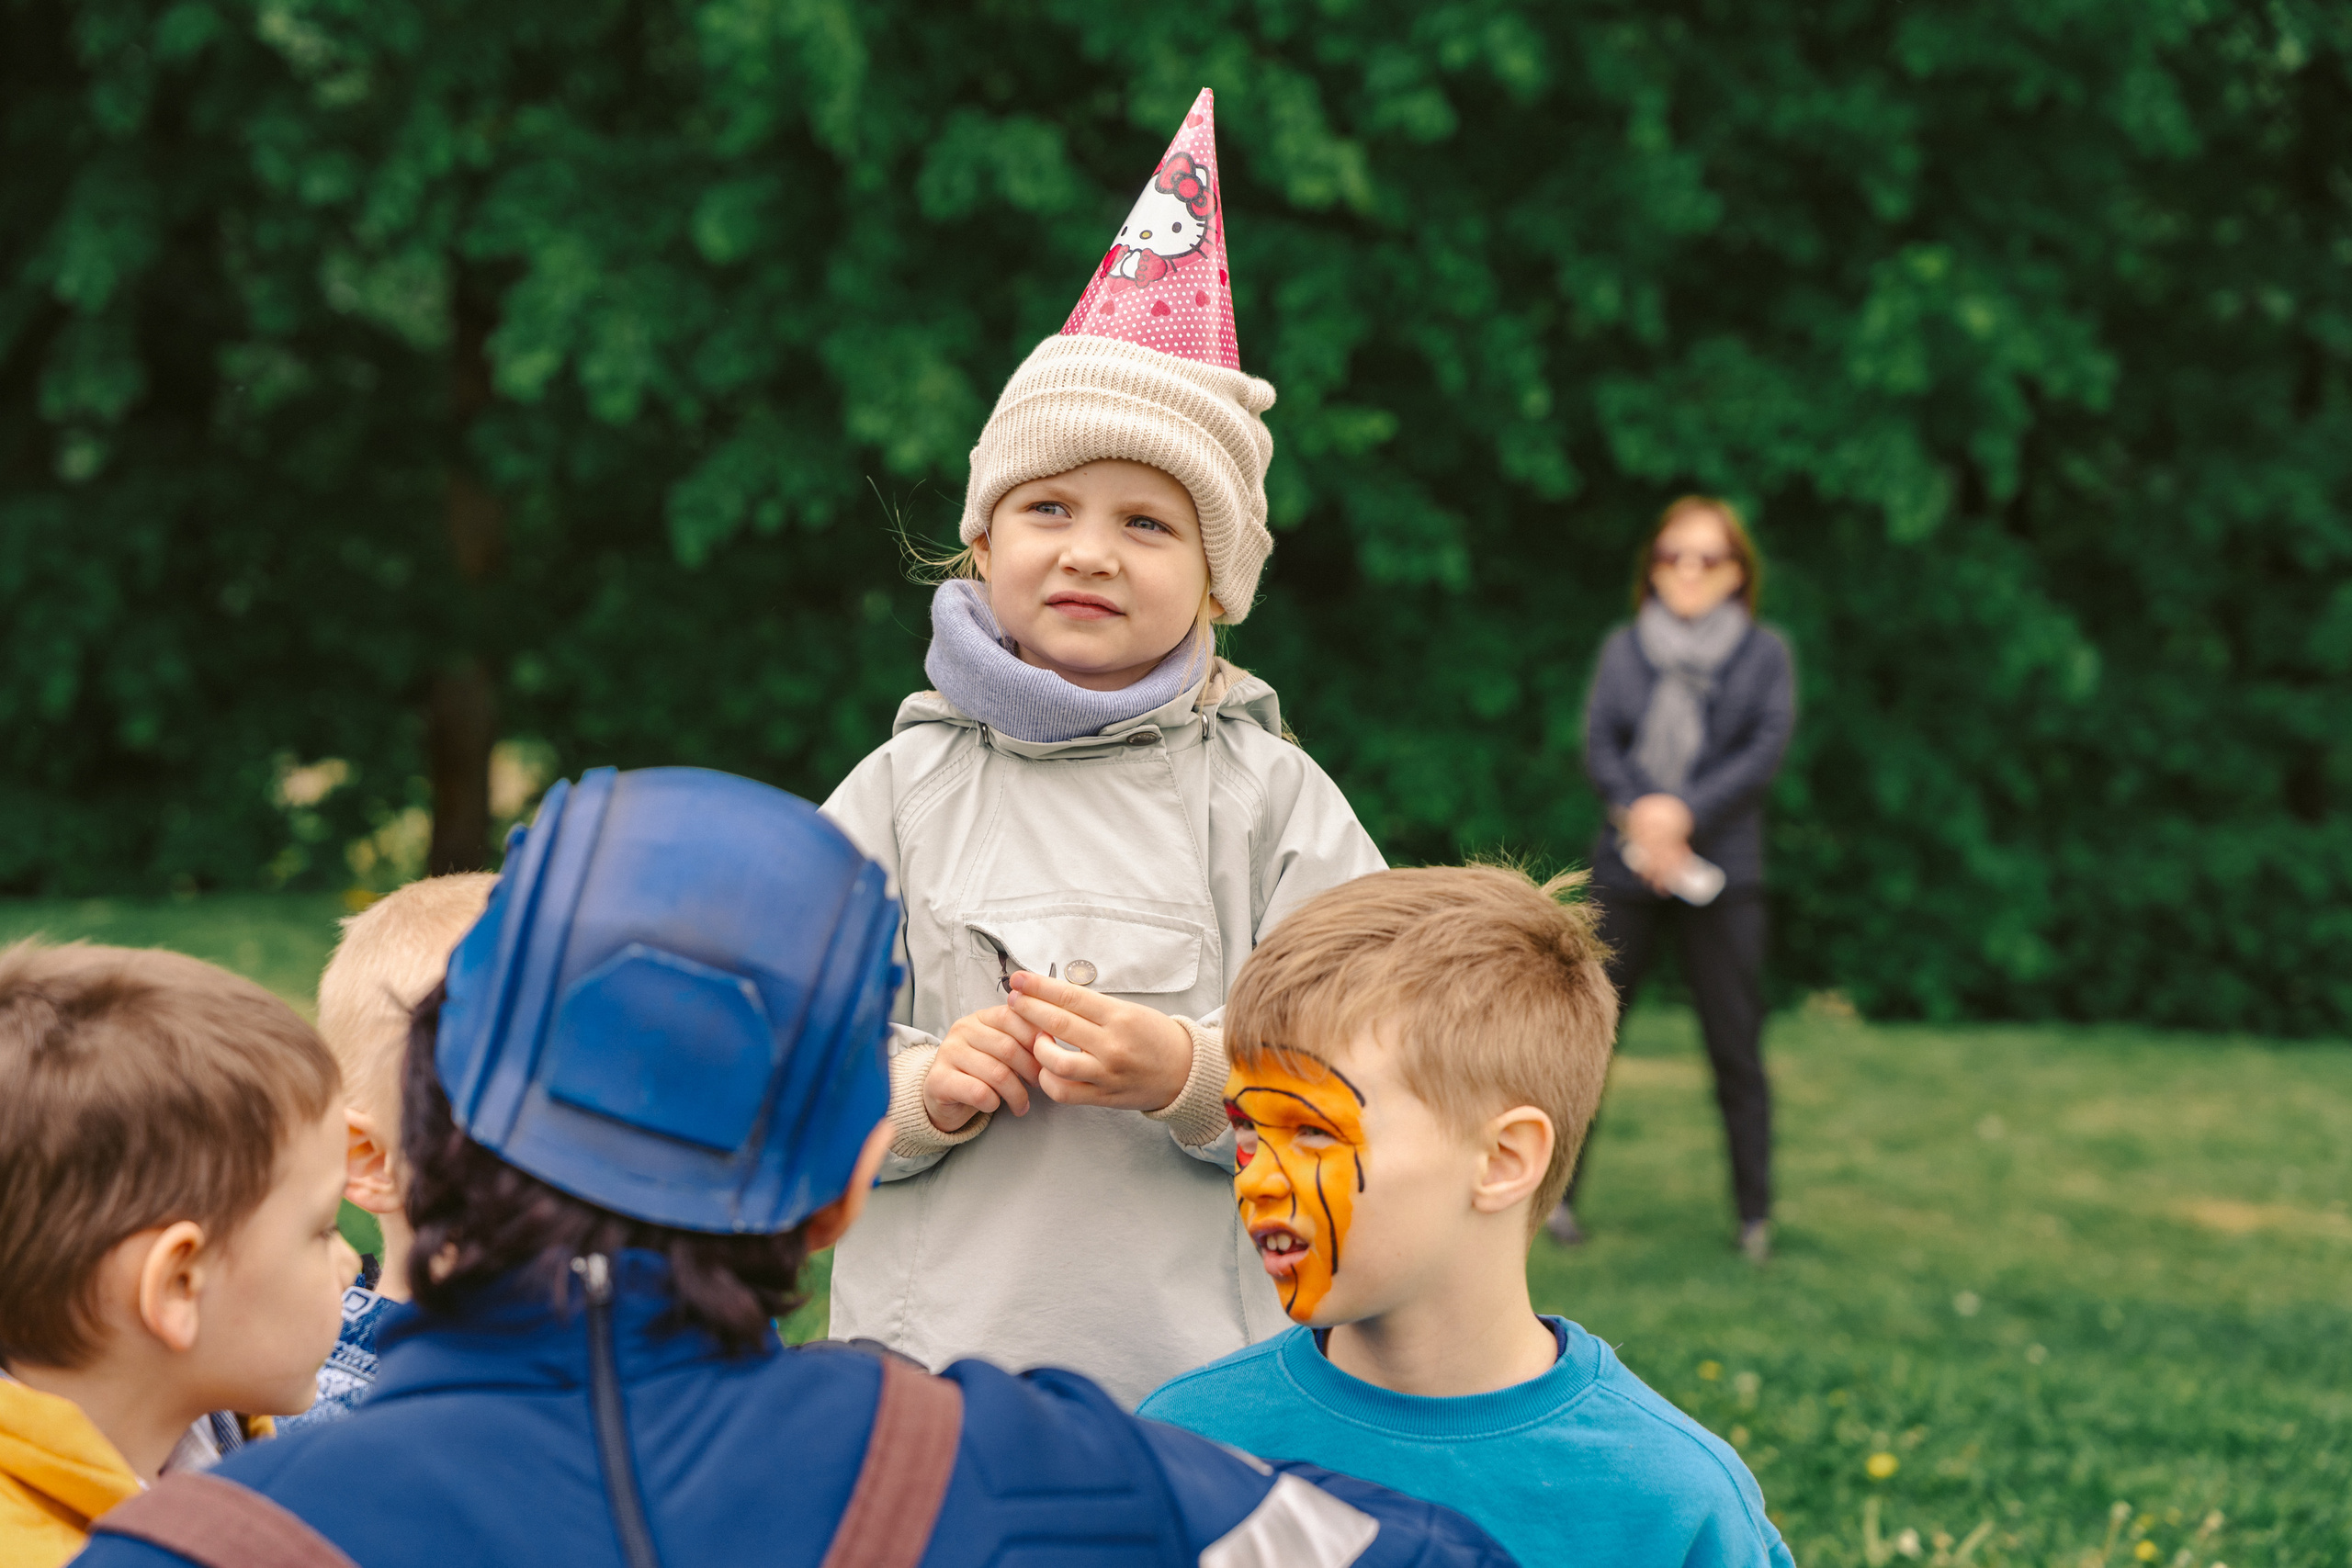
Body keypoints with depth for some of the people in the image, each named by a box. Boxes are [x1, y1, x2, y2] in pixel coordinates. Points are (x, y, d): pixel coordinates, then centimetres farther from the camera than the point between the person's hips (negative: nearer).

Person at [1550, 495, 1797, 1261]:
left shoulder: (1764, 653, 6)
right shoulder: (1622, 648, 11)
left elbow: (1766, 750, -5)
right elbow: (1599, 746, 2)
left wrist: (1684, 812, -16)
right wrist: (1638, 816, -16)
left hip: (1724, 872, -1)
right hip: (1627, 868, 1)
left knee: (1735, 1047, 1)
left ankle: (1755, 1214, 10)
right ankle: (1556, 1190, 9)